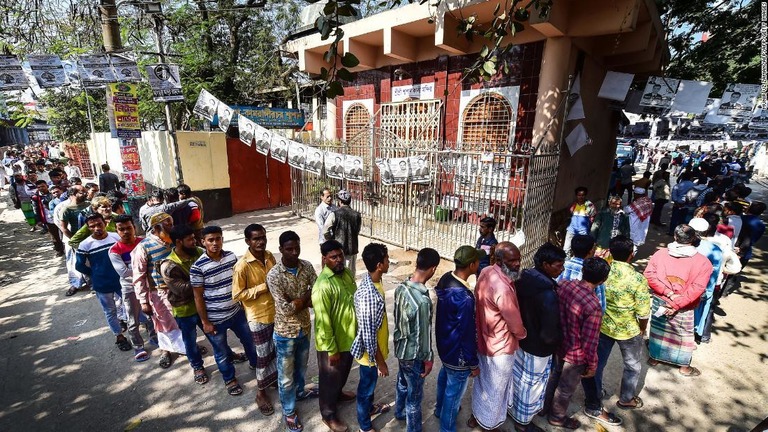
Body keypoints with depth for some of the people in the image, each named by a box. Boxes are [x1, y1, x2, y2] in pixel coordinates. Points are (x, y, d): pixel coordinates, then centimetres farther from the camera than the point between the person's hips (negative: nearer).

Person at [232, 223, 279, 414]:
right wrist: (263, 287, -24)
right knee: (264, 355, 8)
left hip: (276, 311, 6)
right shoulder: (242, 265, -22)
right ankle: (261, 393, 31)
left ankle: (274, 379, 46)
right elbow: (237, 295, -18)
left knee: (277, 350, 21)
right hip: (258, 317, -6)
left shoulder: (269, 256, -3)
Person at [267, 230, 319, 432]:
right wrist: (306, 296, -17)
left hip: (305, 327, 5)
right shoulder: (274, 275, -25)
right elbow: (285, 309, -27)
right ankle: (289, 411, 38)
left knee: (301, 366, 29)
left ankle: (299, 391, 56)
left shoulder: (307, 266, -9)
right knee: (286, 375, 16)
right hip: (285, 332, -5)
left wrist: (296, 301, -21)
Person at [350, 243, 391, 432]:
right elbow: (368, 335, -28)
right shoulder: (369, 296, -38)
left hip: (377, 347, 8)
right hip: (370, 352, -8)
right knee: (366, 386, 17)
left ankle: (370, 407, 58)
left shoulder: (373, 280, -8)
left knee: (370, 383, 31)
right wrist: (380, 362, -16)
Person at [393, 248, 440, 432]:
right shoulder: (422, 300, -36)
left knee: (402, 383, 31)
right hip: (413, 354, -8)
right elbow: (423, 334, -25)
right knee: (414, 394, 17)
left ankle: (400, 412, 56)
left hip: (400, 347, 8)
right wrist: (428, 359, -9)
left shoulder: (401, 287, -11)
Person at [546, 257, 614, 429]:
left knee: (556, 376, 30)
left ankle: (546, 406, 53)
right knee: (566, 388, 20)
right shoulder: (593, 306, -34)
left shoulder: (564, 285, -16)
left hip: (559, 343, 6)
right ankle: (557, 417, 45)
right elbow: (589, 342, -24)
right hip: (576, 354, -6)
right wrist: (592, 365, -6)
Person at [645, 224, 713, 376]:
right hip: (683, 309, -2)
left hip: (659, 301, 2)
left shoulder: (661, 253, -10)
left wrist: (669, 293, -13)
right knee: (684, 336, 19)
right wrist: (676, 304, -17)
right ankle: (685, 367, 37)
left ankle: (654, 358, 39)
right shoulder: (703, 262, -14)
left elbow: (649, 274, -14)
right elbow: (697, 288, -19)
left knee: (658, 330, 21)